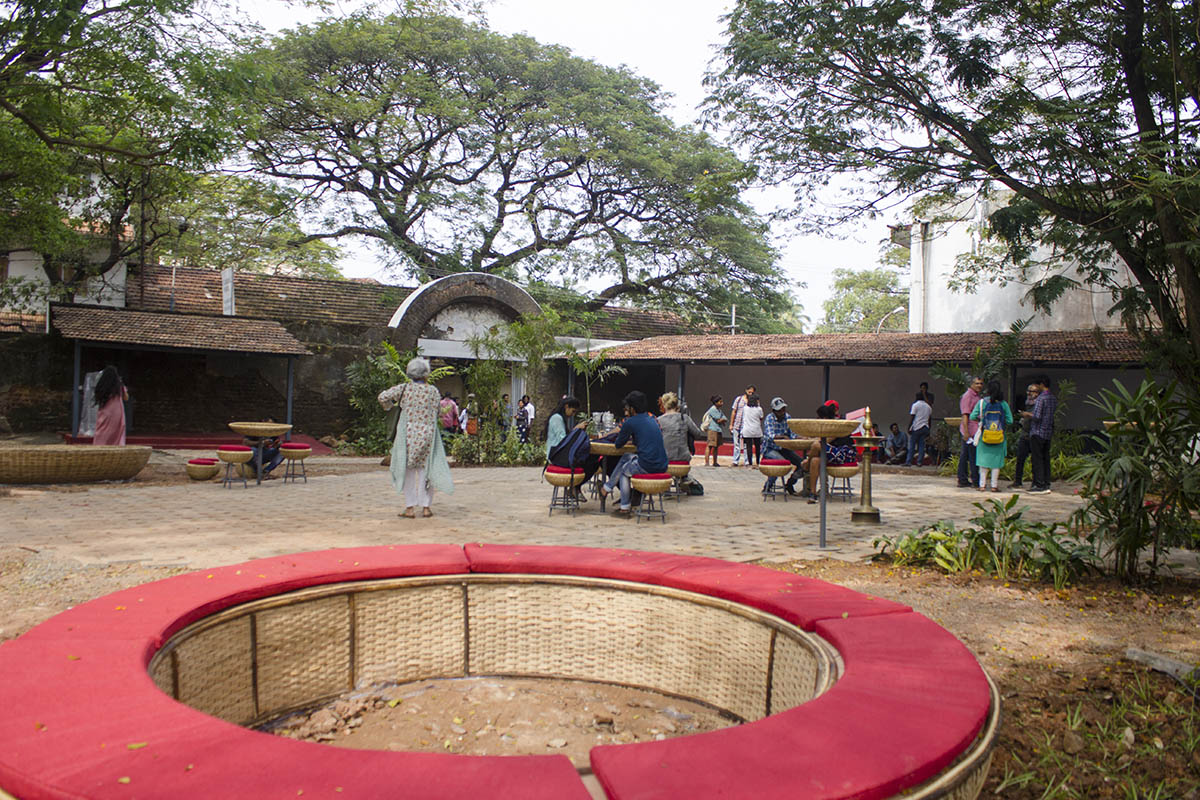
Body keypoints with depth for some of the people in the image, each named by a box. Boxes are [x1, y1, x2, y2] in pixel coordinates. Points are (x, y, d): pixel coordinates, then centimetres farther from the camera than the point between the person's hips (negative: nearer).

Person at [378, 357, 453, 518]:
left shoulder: (404, 388, -2)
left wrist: (388, 405, 12)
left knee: (408, 471, 8)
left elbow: (383, 397, -7)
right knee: (426, 469, 9)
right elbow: (435, 414, 4)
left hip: (408, 432, 0)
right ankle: (426, 507, 10)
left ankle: (410, 507, 6)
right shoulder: (433, 391, 0)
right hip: (428, 433, 0)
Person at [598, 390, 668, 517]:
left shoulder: (630, 422, -6)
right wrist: (629, 437, 28)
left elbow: (618, 444, 6)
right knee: (626, 457, 25)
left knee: (623, 470, 23)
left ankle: (625, 507, 28)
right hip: (662, 466, 7)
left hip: (647, 466, -7)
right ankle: (608, 487, 32)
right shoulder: (652, 418, 16)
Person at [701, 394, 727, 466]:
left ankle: (715, 462, 20)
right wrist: (723, 419, 6)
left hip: (718, 430, 9)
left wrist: (721, 420, -4)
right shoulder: (713, 409, -10)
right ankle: (706, 462, -16)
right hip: (712, 429, -9)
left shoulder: (719, 410, 18)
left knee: (716, 446, 12)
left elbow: (725, 419, 14)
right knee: (710, 445, -12)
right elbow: (718, 420, -12)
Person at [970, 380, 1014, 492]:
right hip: (999, 437, 0)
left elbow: (973, 417, -5)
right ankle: (994, 485, 7)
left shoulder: (982, 402, -3)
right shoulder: (1003, 404, -2)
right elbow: (1010, 420, -4)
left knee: (983, 459, 8)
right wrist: (1004, 427, 15)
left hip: (984, 435, 0)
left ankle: (982, 484, 6)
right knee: (996, 460, 7)